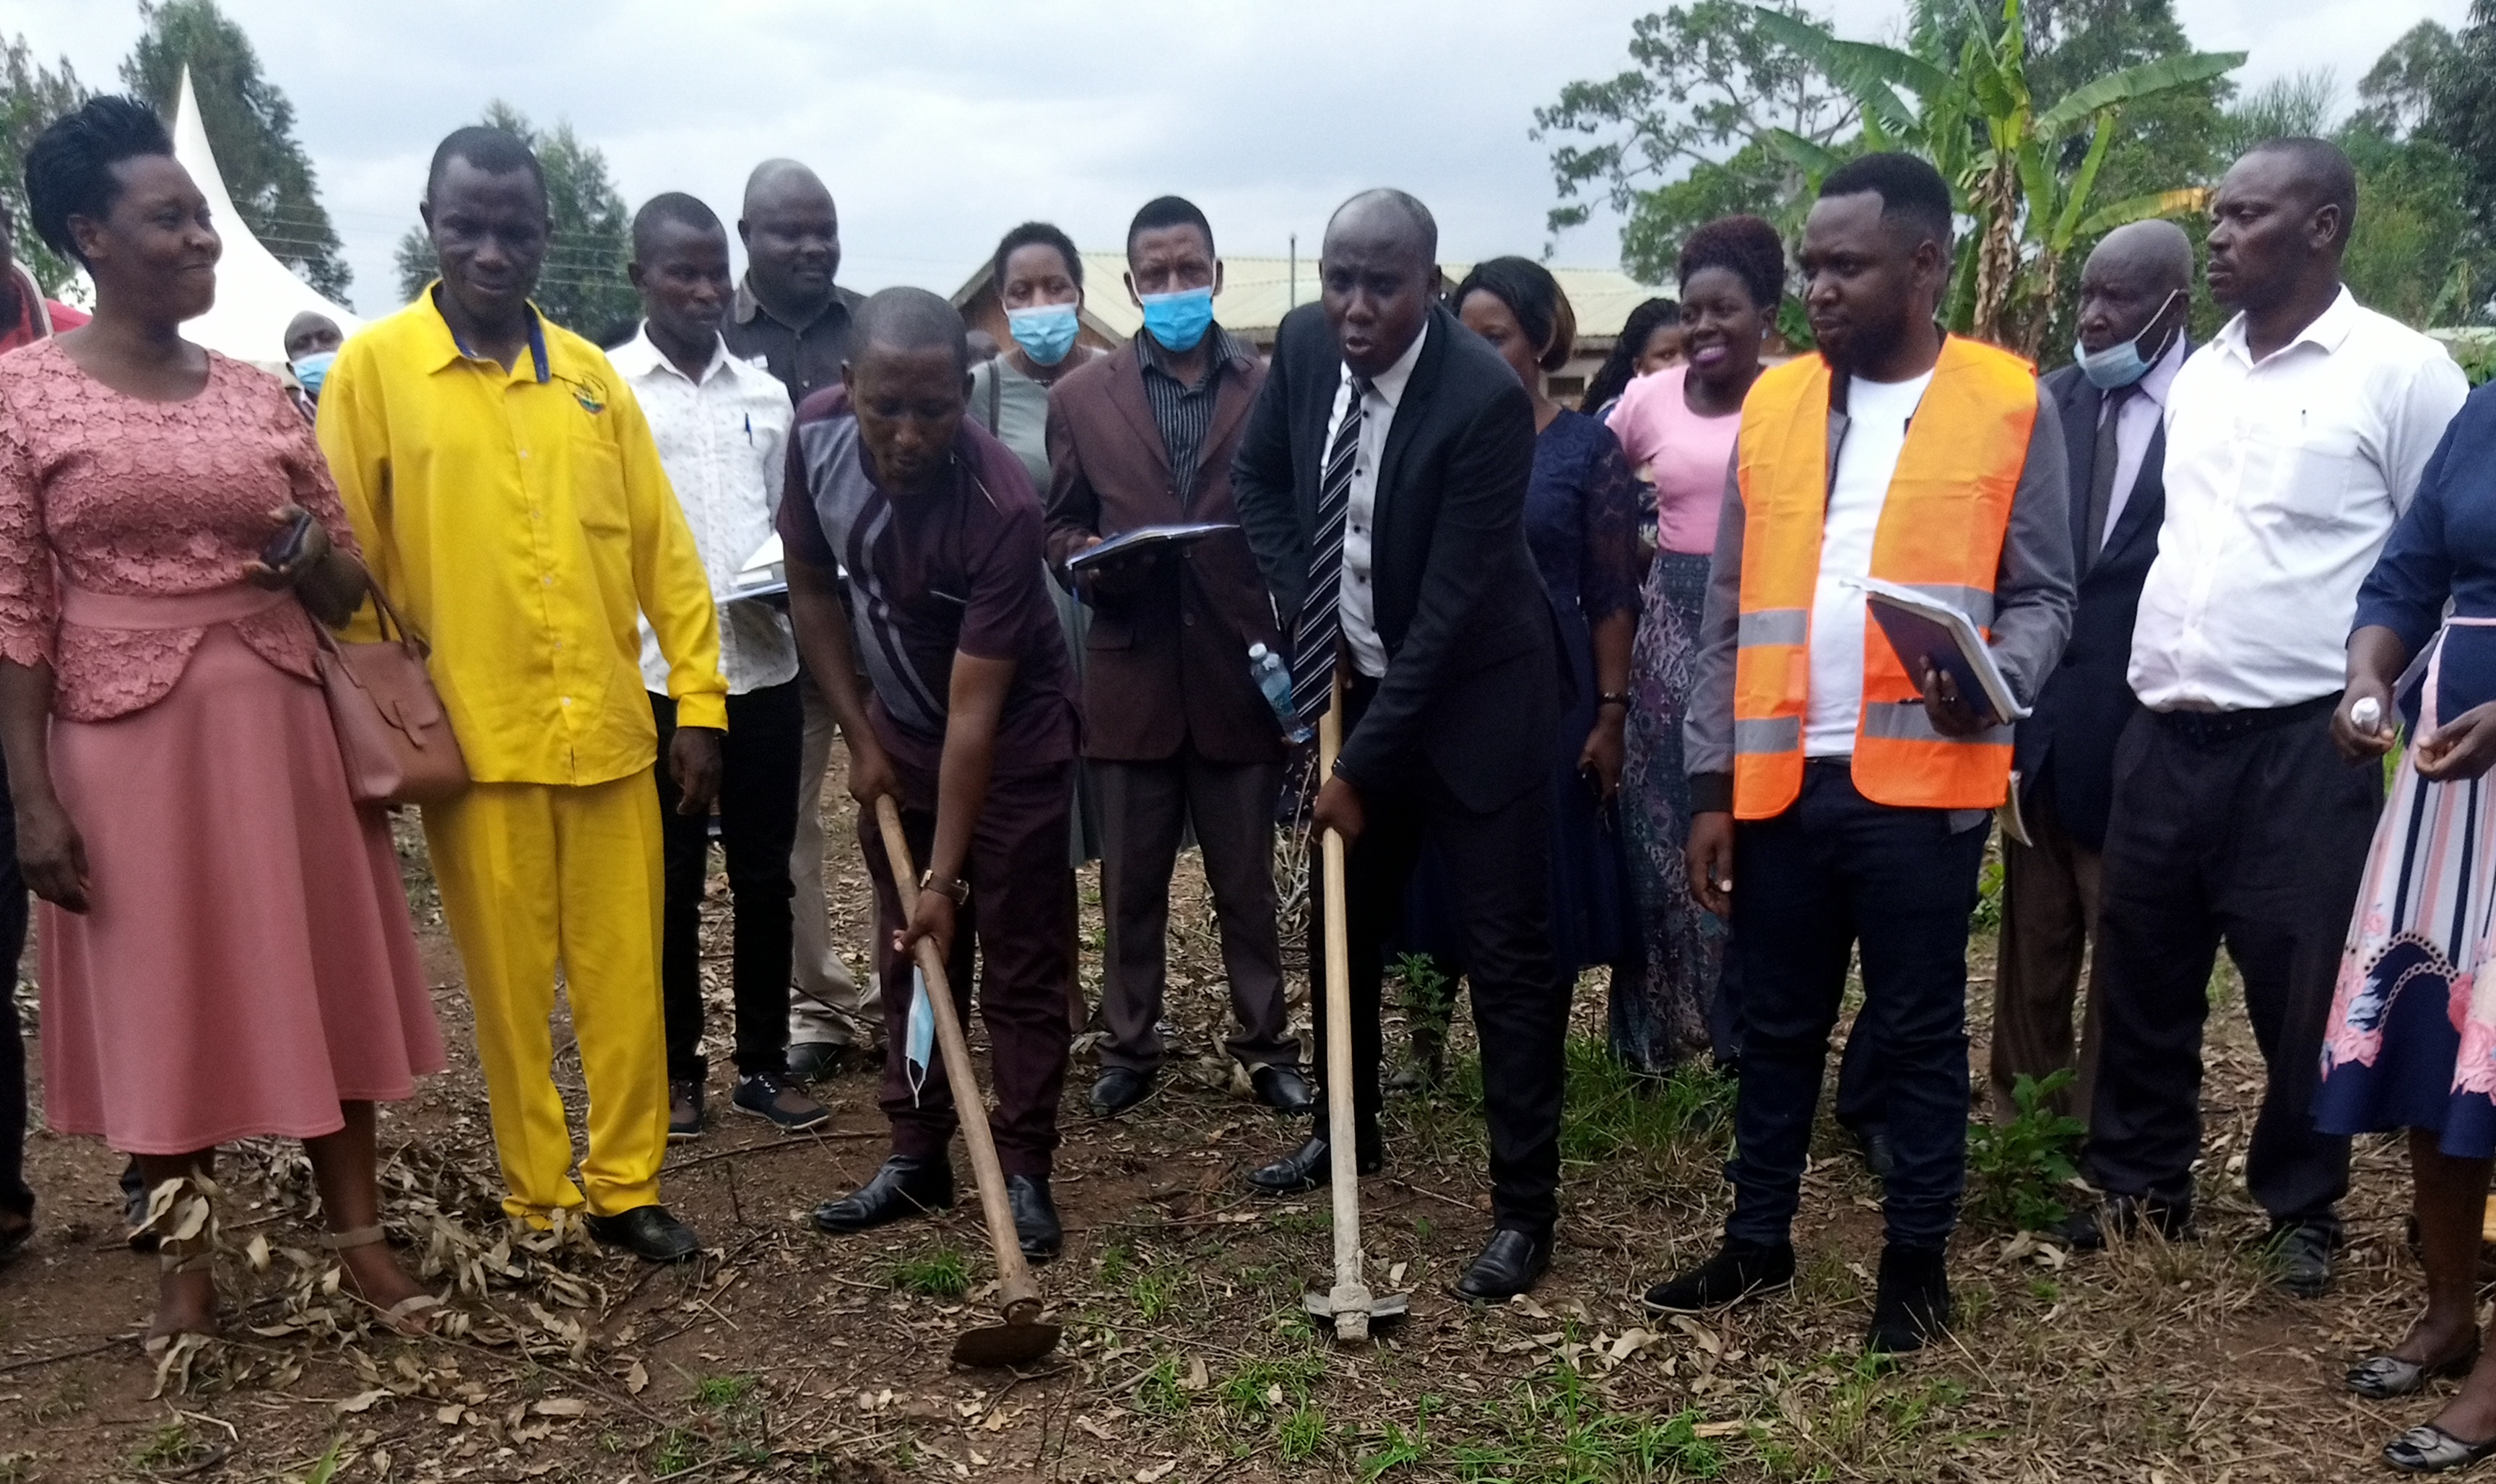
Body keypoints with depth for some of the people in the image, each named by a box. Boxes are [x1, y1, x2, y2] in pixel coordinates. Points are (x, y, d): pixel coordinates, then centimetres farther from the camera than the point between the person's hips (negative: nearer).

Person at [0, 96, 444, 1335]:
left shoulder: (260, 394, 7)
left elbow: (348, 590, 12)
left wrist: (310, 552, -11)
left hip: (281, 731, 3)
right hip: (127, 742, -3)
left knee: (319, 978, 8)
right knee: (158, 1001, 7)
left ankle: (358, 1238, 22)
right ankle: (185, 1263, 24)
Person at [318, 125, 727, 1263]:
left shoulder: (589, 373, 9)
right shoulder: (373, 367, 0)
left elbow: (662, 548, 8)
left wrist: (698, 701, 4)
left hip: (611, 731, 3)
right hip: (474, 738, -2)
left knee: (627, 975, 8)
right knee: (509, 984, 7)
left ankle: (625, 1188, 23)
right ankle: (535, 1201, 23)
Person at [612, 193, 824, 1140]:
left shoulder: (765, 395, 10)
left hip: (762, 667, 3)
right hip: (653, 673, -3)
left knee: (765, 875, 9)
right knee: (670, 881, 7)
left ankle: (764, 1063, 22)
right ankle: (678, 1068, 21)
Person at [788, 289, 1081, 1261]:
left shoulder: (1001, 506, -34)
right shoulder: (816, 433, -19)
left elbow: (975, 710, -31)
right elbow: (811, 582, -2)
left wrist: (946, 876, -29)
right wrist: (859, 737, -5)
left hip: (1012, 737, -5)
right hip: (896, 729, 5)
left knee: (1022, 960, 1)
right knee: (907, 951, 11)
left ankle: (1024, 1169, 12)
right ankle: (918, 1155, 22)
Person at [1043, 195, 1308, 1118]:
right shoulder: (1082, 398, 7)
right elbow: (1060, 524, 11)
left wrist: (1290, 650, -6)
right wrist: (1087, 558, -11)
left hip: (1238, 676, -1)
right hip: (1130, 676, 1)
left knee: (1248, 882, 10)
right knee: (1130, 884, 11)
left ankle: (1266, 1044, 24)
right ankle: (1129, 1045, 25)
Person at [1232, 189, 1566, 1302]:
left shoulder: (1487, 398, -26)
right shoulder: (1304, 344, -7)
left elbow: (1452, 606, -25)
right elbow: (1257, 478, 10)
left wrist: (1363, 766, -22)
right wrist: (1306, 615, -3)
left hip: (1473, 696, -6)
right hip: (1353, 677, 7)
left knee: (1506, 952, -3)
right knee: (1340, 921, 18)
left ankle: (1525, 1206, 9)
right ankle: (1347, 1130, 39)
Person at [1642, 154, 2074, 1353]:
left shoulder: (2007, 403, -1)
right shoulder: (1773, 401, 8)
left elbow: (2043, 592, 2)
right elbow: (1732, 611, 8)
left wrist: (1997, 676, -22)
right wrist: (1713, 783, 5)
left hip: (1920, 779, -3)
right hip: (1782, 778, 3)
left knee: (1918, 1031, 9)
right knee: (1777, 1025, 14)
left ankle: (1916, 1259, 24)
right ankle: (1758, 1240, 29)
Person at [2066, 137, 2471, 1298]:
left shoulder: (2402, 373, -5)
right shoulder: (2196, 374, 12)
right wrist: (2138, 669, 13)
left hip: (2304, 745, -5)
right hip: (2162, 735, 5)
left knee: (2302, 995, 7)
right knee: (2140, 978, 12)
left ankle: (2302, 1211, 27)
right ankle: (2139, 1185, 29)